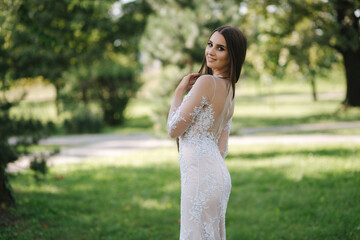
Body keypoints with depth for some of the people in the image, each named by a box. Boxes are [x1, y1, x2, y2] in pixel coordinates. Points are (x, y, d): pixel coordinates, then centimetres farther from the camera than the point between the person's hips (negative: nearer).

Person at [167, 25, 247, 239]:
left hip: (201, 175, -9)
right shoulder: (229, 90, 14)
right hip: (218, 174, 9)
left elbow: (174, 129, -10)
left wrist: (179, 91, 0)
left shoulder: (206, 82, -14)